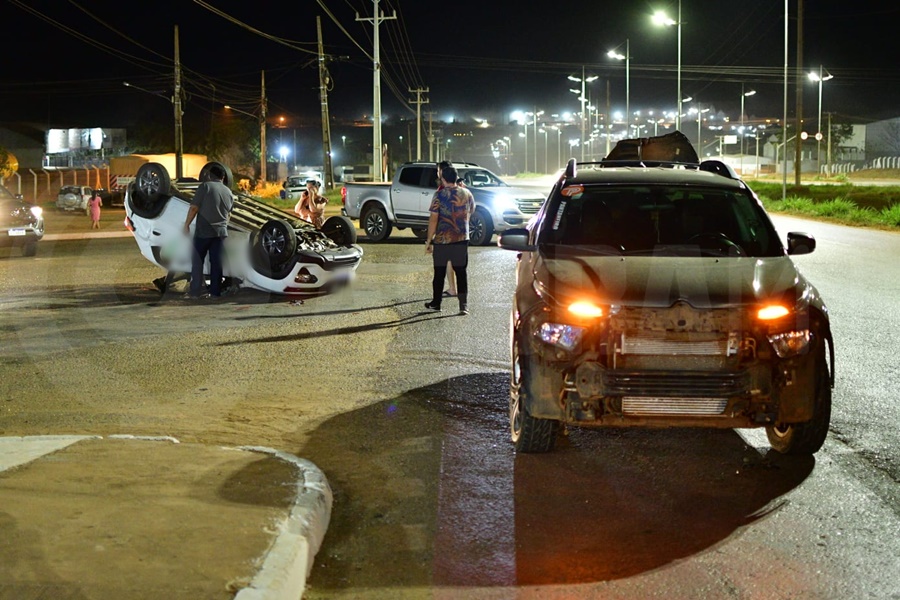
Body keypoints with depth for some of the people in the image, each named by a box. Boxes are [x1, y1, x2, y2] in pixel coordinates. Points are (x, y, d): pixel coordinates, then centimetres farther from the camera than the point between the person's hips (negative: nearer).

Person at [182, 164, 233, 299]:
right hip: (220, 231, 4)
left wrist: (187, 224, -2)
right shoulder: (228, 192, 11)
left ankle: (196, 291, 3)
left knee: (197, 261, 4)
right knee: (216, 262, 7)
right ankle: (215, 292, 6)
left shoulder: (205, 186, -6)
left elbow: (194, 208, -11)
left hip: (203, 231, -4)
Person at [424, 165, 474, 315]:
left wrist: (428, 241, -7)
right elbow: (471, 211, 19)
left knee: (439, 273, 11)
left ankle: (436, 303, 22)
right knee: (461, 273, 4)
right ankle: (464, 305, -3)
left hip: (442, 240, -2)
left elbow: (433, 219, -13)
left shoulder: (439, 195, -11)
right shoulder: (466, 194, 1)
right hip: (462, 239, 2)